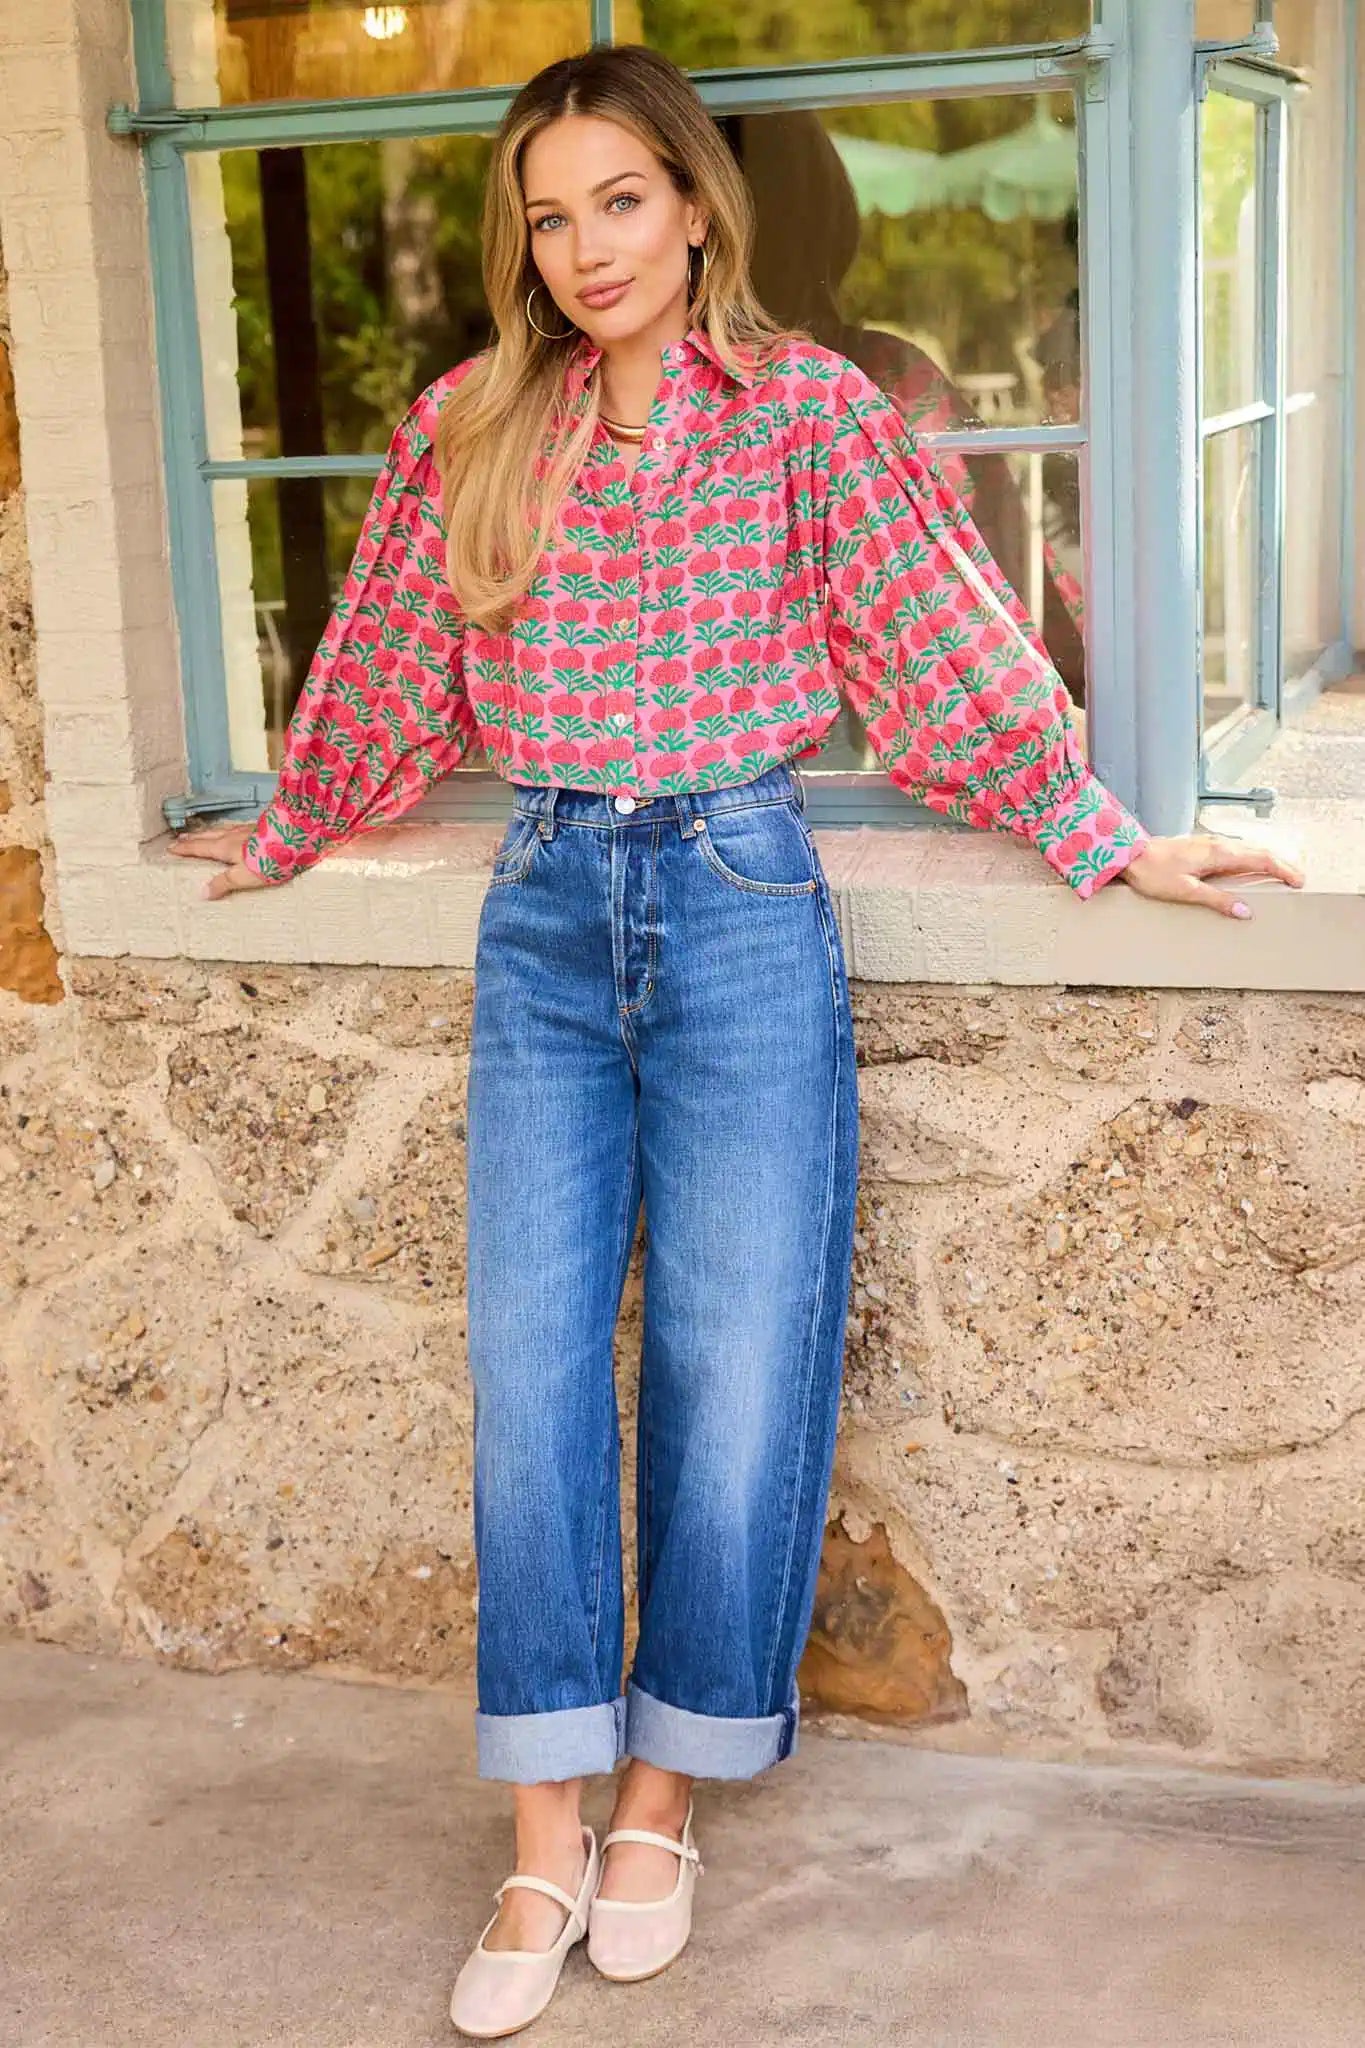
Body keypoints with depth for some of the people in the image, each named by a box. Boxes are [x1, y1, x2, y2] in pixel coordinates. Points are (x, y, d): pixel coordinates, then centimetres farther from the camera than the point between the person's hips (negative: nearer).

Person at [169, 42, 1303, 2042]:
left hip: (742, 907, -2)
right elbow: (384, 667, 18)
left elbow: (949, 638, 3)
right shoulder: (467, 429, 7)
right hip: (542, 920, 3)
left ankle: (664, 1795, 20)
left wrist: (1112, 840, 5)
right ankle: (548, 1845, 11)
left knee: (737, 1371, 1)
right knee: (529, 1376, 0)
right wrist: (279, 841, 27)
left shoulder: (806, 407, 0)